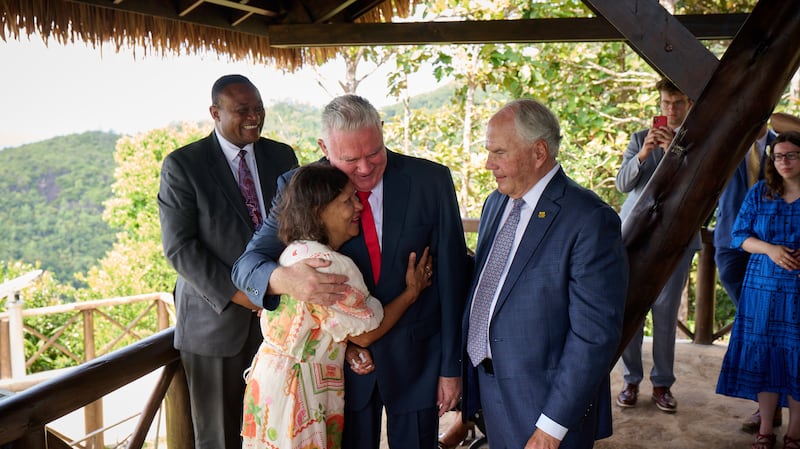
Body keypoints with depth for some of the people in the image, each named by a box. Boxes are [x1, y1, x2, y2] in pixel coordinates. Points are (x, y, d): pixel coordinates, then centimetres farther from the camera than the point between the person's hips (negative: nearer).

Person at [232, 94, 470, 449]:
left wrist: (451, 366, -3)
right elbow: (247, 265, -12)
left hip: (417, 357, 0)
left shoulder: (431, 181, -11)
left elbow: (451, 274, -6)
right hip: (341, 357, 0)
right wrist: (284, 279, -37)